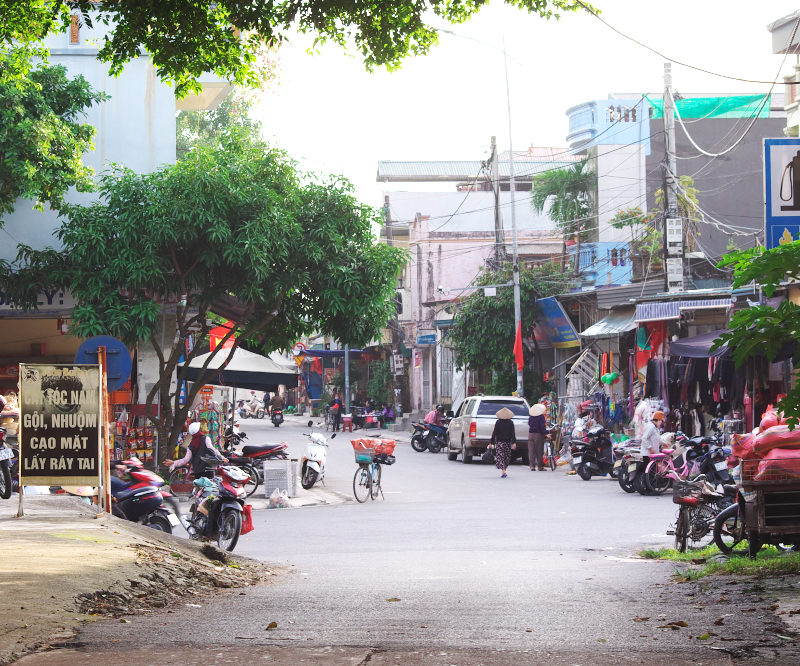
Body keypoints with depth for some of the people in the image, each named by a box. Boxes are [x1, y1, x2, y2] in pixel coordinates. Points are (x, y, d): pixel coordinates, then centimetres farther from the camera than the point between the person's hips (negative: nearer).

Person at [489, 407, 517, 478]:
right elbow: (513, 433, -6)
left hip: (499, 442, -2)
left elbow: (494, 433, -2)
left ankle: (503, 471, -23)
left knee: (500, 456, -4)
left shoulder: (498, 422, -4)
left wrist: (491, 442, 2)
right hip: (508, 442, 2)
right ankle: (504, 471, 21)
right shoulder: (510, 423, -1)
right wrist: (514, 442, -7)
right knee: (507, 457, 15)